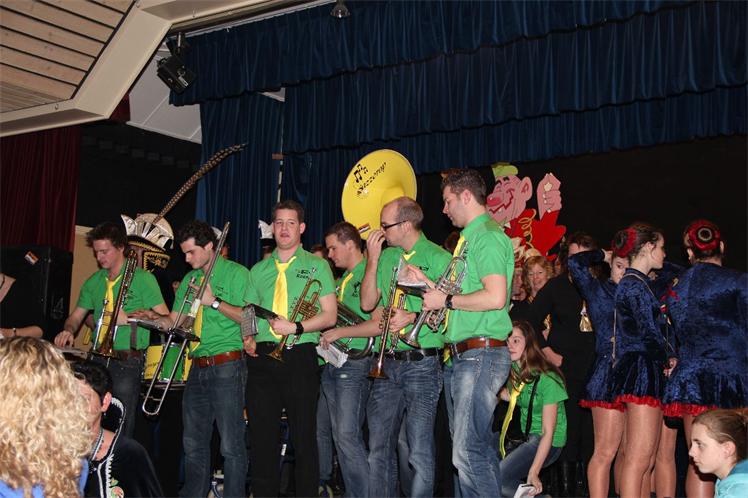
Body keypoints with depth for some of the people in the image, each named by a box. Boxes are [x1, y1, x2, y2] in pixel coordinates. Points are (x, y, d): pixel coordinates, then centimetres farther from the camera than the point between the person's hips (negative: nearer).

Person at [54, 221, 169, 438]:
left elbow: (166, 320, -7)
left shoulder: (142, 278, -4)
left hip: (127, 362, -5)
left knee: (122, 427, -4)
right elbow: (76, 316, 19)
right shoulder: (94, 282, 13)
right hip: (98, 360, 5)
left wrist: (130, 317, -16)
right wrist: (69, 330, -4)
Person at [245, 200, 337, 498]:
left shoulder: (316, 266, 6)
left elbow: (329, 316, 0)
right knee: (262, 437, 4)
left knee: (304, 437, -1)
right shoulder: (258, 270, 17)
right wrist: (248, 339, -2)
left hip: (300, 358, -3)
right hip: (262, 359, 3)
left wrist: (295, 327, -13)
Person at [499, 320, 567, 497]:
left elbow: (548, 432, -19)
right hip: (526, 436, 8)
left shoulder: (547, 378, -21)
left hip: (547, 443, -8)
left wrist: (534, 472, -23)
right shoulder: (514, 370, -1)